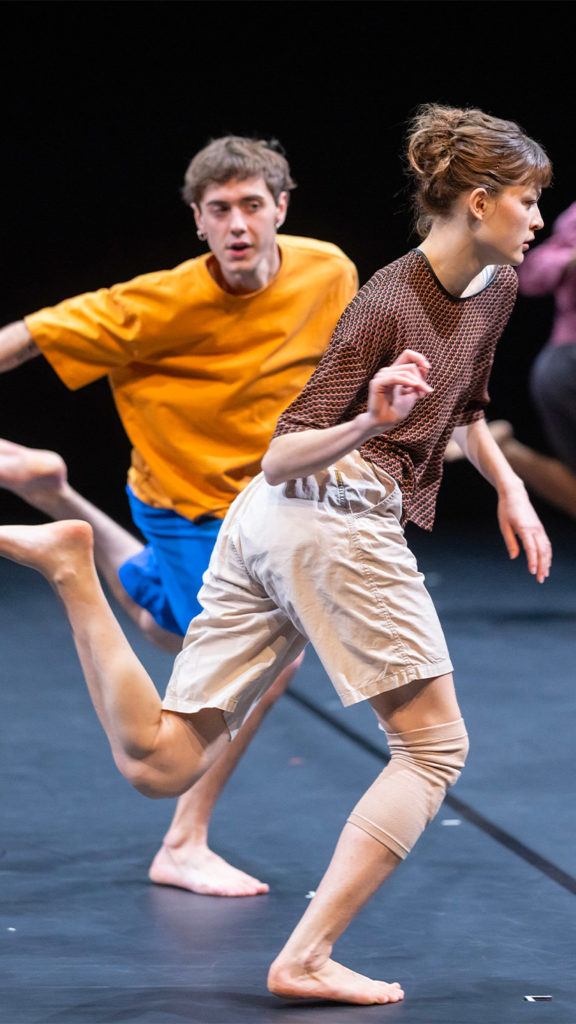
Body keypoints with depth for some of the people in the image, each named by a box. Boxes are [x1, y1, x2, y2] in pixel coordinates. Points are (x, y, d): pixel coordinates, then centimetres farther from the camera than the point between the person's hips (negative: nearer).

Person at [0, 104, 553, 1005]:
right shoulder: (389, 303, -10)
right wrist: (369, 425, -30)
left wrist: (509, 486, 26)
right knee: (435, 746, 0)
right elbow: (280, 459, -13)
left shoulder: (495, 290, 16)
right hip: (338, 520, -9)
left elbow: (464, 406, 38)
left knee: (158, 763, 7)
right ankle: (307, 959, -5)